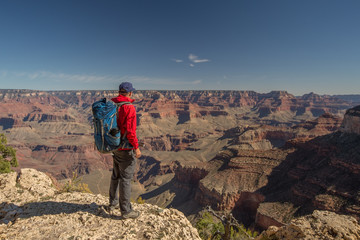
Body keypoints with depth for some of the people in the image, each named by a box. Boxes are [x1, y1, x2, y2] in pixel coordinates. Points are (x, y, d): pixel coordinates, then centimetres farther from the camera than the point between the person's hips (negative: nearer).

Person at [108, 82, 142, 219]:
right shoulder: (129, 108, -20)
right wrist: (136, 147, -16)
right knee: (126, 178, 3)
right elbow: (130, 130, -25)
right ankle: (126, 210, 16)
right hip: (126, 149, -8)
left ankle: (113, 203, 38)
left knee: (116, 175, 22)